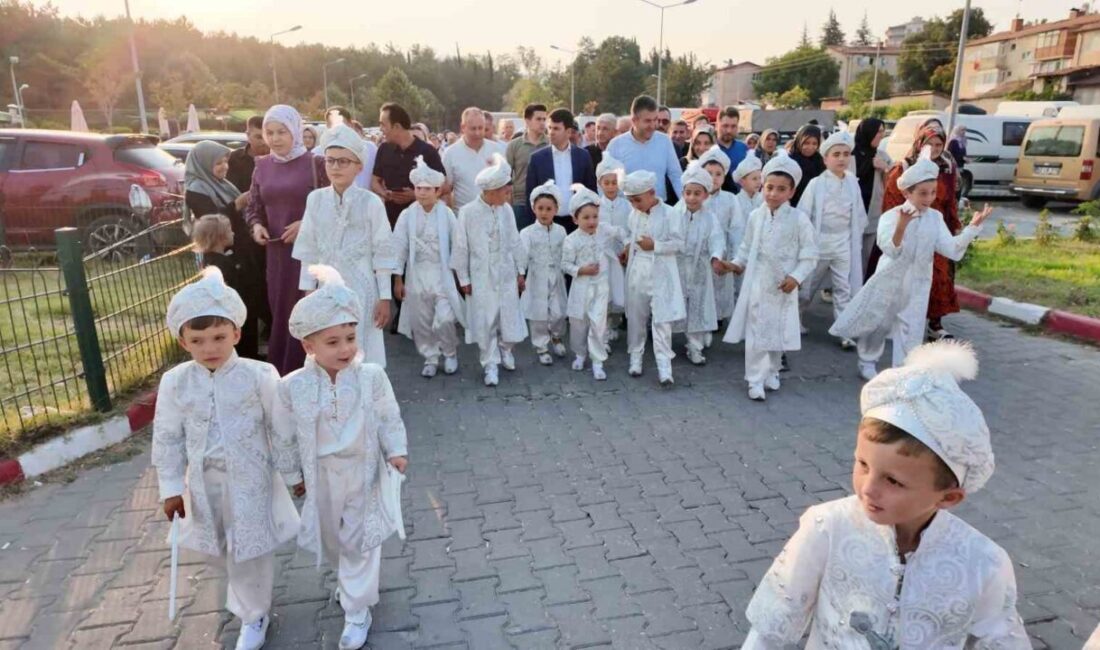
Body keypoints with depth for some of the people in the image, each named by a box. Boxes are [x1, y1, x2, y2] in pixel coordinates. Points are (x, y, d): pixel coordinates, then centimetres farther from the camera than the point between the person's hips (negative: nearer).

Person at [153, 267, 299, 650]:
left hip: (250, 480, -3)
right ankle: (251, 607, 51)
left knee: (251, 549, 10)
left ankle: (253, 615, 35)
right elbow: (167, 438, 0)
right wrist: (171, 487, 2)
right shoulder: (175, 383, -9)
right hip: (205, 483, 4)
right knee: (228, 547, 22)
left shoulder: (259, 376, -17)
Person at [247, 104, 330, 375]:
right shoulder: (262, 166, 9)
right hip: (276, 251, 4)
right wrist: (256, 226, -4)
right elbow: (253, 207, 17)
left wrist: (307, 224, -18)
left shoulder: (315, 163, -6)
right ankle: (280, 375, 22)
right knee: (280, 312, 9)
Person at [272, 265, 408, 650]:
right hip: (322, 478, 3)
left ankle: (357, 610, 27)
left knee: (359, 542, 10)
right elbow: (284, 436, -3)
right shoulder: (292, 387, -17)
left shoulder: (372, 377, -19)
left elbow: (389, 419, -6)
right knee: (331, 538, 25)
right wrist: (293, 474, 5)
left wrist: (397, 452, -16)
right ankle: (349, 579, 55)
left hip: (363, 474, -2)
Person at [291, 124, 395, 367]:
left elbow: (383, 253, -5)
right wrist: (308, 291, 7)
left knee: (363, 358, 1)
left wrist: (385, 297, -5)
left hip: (361, 290, -3)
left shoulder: (371, 202, -9)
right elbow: (308, 250, 7)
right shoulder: (315, 199, 1)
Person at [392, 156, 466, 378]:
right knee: (421, 322, 9)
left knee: (444, 319, -8)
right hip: (416, 274, 2)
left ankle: (450, 354, 19)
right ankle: (430, 358, 27)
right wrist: (398, 278, 1)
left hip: (442, 273, -2)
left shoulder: (446, 214, -6)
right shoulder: (407, 215, -3)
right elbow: (399, 246, 0)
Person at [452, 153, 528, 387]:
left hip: (507, 275, 3)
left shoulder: (506, 210, -3)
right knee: (485, 322, 3)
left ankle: (505, 349, 38)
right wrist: (464, 279, -2)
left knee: (509, 317, 10)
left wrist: (520, 272, 10)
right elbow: (460, 248, -6)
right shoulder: (468, 212, -12)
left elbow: (515, 242, 6)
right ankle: (491, 365, 16)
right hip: (481, 278, -3)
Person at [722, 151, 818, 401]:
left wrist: (796, 277, -15)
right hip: (757, 283, 1)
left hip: (783, 286, -1)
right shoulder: (756, 216, 0)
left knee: (779, 332, 13)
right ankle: (756, 380, 7)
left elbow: (809, 254, -7)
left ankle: (771, 372, 33)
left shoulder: (799, 219, -9)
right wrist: (738, 262, -1)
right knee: (756, 332, 0)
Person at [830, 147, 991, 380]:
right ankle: (867, 362, 31)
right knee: (876, 323, 11)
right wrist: (901, 226, -46)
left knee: (911, 329, 4)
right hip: (889, 280, -3)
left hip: (917, 284, 3)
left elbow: (951, 249, -8)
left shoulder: (936, 218, -4)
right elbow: (890, 250, -29)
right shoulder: (890, 216, -17)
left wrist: (973, 227, -19)